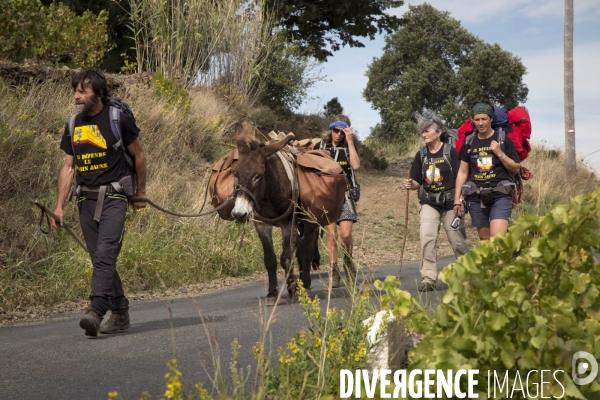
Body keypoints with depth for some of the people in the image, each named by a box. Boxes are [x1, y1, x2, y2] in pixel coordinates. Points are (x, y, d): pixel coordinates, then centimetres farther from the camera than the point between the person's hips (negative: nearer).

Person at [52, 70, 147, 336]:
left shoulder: (117, 119, -5)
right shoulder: (73, 125, 10)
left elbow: (139, 156, 5)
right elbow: (68, 167, 12)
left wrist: (140, 193, 12)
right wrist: (60, 206, 7)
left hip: (113, 197, -6)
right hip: (86, 199, 6)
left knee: (105, 255, -18)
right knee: (99, 260, 8)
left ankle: (96, 311, -26)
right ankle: (120, 312, 19)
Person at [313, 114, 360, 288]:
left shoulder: (349, 147, 5)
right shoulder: (320, 146, 6)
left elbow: (356, 165, -13)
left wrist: (350, 141, -13)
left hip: (345, 194, -1)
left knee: (346, 234, -11)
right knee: (331, 234, -1)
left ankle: (348, 261, 15)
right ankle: (334, 272, 6)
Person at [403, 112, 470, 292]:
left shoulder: (451, 152, -7)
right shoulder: (421, 154, 6)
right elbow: (417, 181, 9)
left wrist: (458, 201, -15)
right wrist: (410, 185, -14)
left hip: (449, 202, -3)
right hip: (429, 203, 3)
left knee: (457, 240, 5)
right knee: (427, 237, -14)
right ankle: (428, 278, -11)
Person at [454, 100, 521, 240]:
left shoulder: (503, 139, 0)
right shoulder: (469, 142, 8)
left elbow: (516, 168, 2)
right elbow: (463, 172, 11)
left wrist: (500, 153, -12)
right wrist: (457, 199, 6)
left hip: (500, 196, -3)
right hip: (476, 197, 3)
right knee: (485, 239, 9)